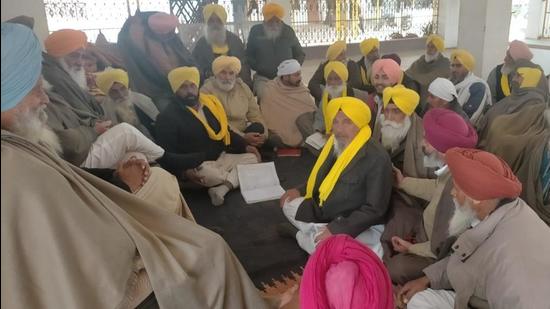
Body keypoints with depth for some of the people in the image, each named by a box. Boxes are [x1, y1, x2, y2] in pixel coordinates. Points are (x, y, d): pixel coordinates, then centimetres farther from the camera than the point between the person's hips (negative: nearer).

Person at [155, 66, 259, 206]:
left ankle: (222, 188, -25)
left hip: (221, 158, 7)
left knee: (253, 158, -7)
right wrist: (184, 171, -31)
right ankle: (237, 178, -7)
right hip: (197, 166, -7)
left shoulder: (210, 103, 10)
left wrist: (245, 146, 5)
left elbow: (225, 132, 20)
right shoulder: (167, 117, -9)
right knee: (208, 175, -38)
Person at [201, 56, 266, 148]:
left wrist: (263, 134, -12)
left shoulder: (243, 87, 11)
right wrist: (243, 137, -25)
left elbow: (255, 114, 8)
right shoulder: (207, 91, -7)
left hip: (244, 132, 5)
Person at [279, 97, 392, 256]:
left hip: (361, 227, -8)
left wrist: (337, 229, -27)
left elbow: (374, 209, -23)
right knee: (289, 204, 6)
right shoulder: (334, 145, 2)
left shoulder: (377, 158, -22)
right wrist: (300, 190, 7)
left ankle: (303, 235, -5)